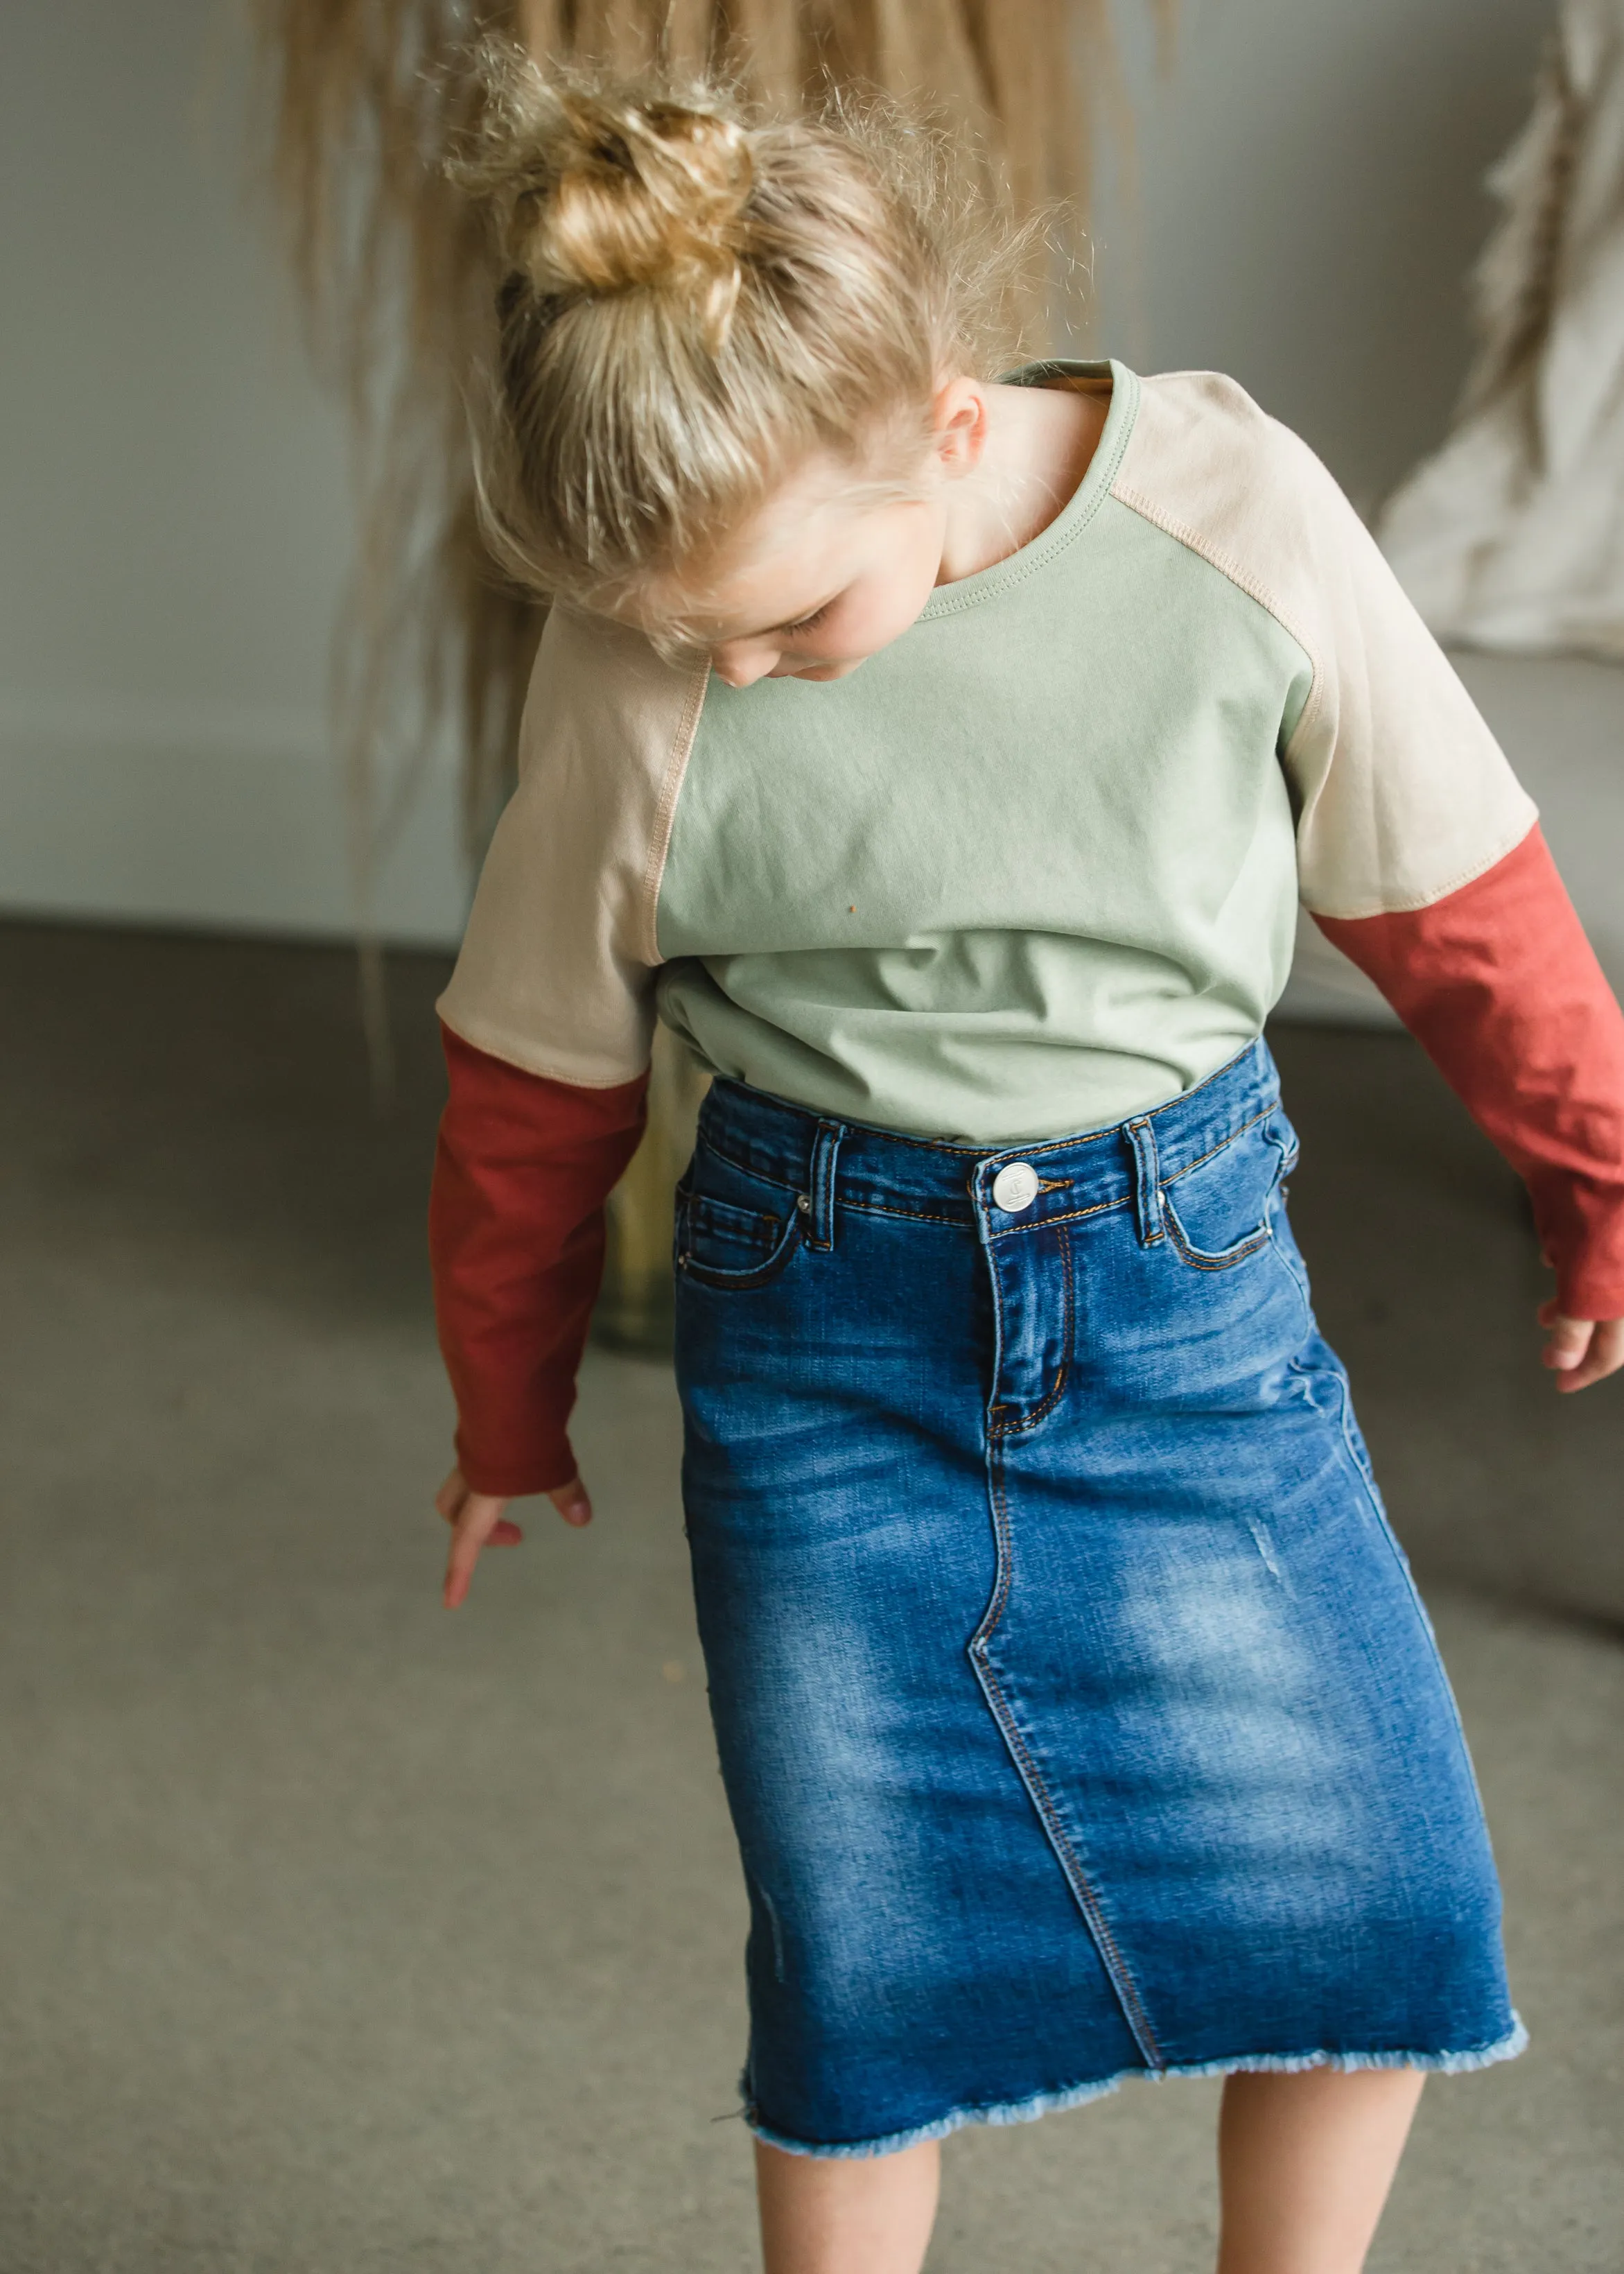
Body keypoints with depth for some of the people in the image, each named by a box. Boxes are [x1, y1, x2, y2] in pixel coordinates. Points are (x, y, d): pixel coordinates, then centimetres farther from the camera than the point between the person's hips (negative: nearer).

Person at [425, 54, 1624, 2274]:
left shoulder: (1233, 521, -16)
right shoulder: (640, 679, -14)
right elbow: (535, 1088, 2)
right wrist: (510, 1416, 15)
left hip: (1186, 1281, 1)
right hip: (827, 1328, 0)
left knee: (1378, 1899, 1)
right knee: (862, 1955, 6)